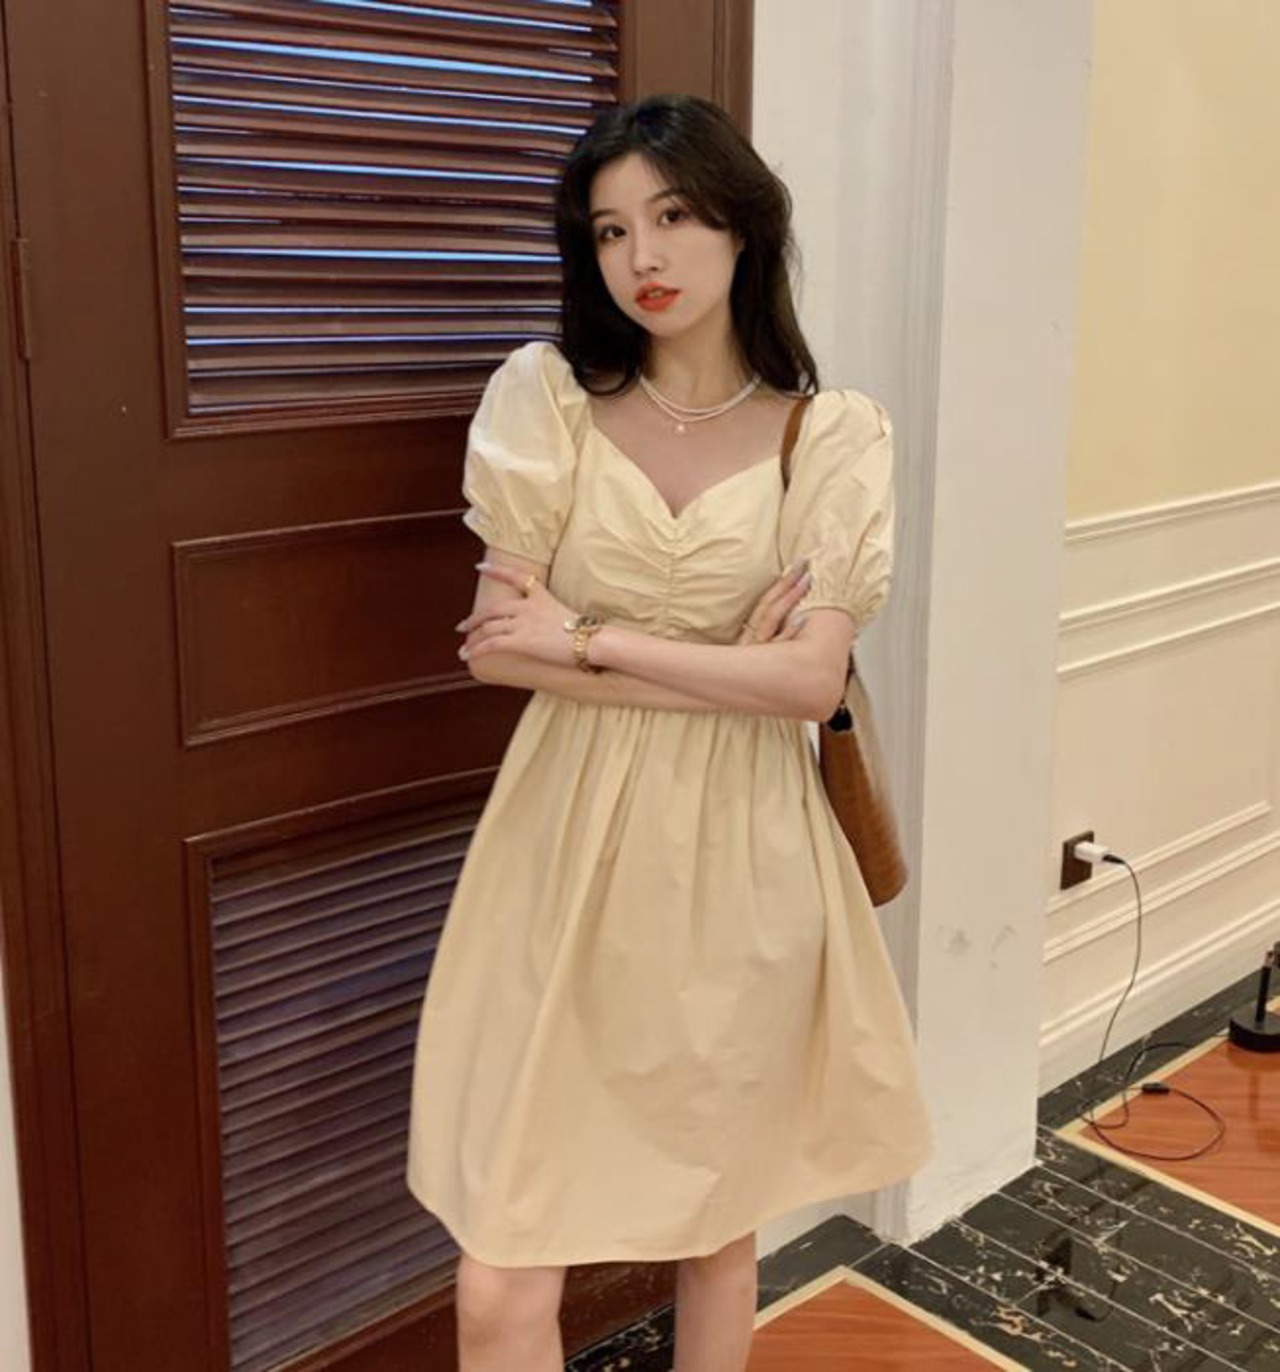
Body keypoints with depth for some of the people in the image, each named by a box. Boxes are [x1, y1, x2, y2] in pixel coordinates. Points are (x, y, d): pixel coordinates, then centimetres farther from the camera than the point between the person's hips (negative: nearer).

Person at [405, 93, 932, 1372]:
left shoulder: (832, 434, 0)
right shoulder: (545, 394, 0)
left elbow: (810, 680, -10)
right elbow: (496, 643, -7)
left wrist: (584, 638, -10)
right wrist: (721, 670, -11)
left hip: (737, 859, 1)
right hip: (569, 850, 0)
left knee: (720, 1221, 17)